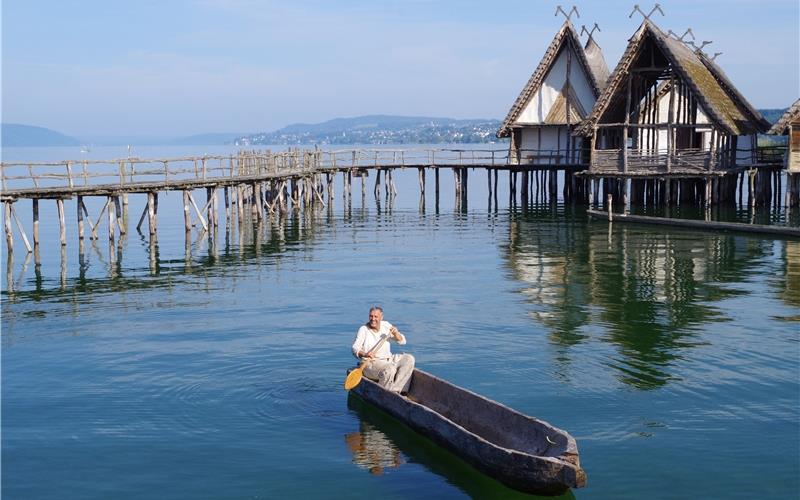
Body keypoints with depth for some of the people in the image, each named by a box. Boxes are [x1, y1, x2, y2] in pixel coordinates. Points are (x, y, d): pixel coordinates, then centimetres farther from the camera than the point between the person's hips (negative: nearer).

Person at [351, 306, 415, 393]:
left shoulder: (386, 325, 7)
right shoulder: (364, 329, -6)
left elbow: (402, 341, 9)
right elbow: (355, 349, -14)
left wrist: (395, 333, -13)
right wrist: (364, 354, -35)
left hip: (388, 360, 6)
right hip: (371, 363, -6)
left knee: (409, 359, -12)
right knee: (390, 369, -34)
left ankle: (396, 389, -19)